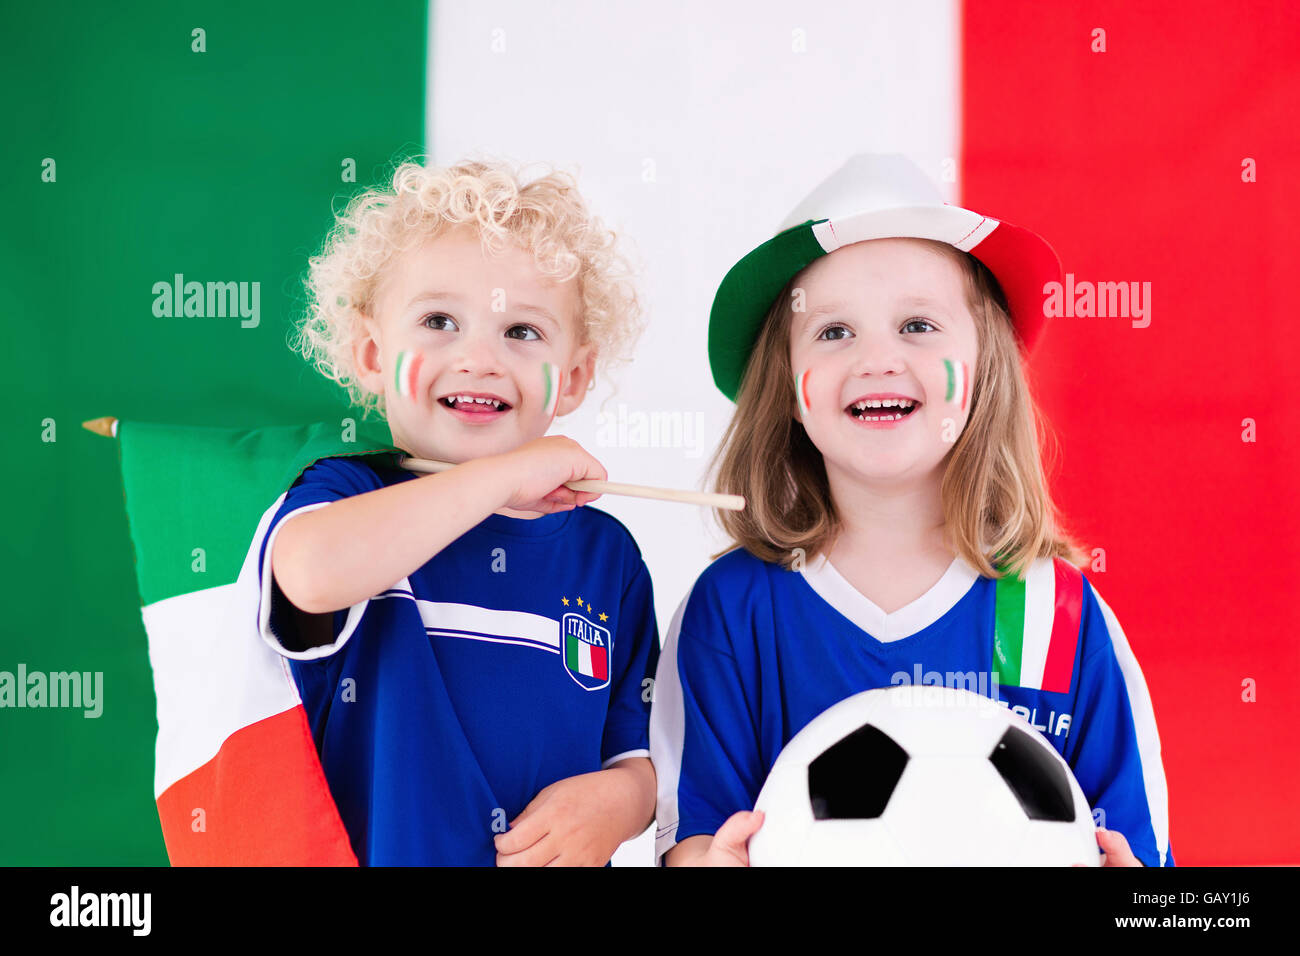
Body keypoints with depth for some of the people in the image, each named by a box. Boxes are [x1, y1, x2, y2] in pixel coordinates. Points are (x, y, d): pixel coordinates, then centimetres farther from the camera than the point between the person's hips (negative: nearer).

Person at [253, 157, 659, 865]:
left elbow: (644, 752, 11)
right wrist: (506, 474, -21)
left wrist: (617, 799, -9)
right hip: (367, 847, -3)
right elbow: (314, 573, -27)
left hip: (557, 852, 3)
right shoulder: (347, 495, -3)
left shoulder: (606, 553, 5)